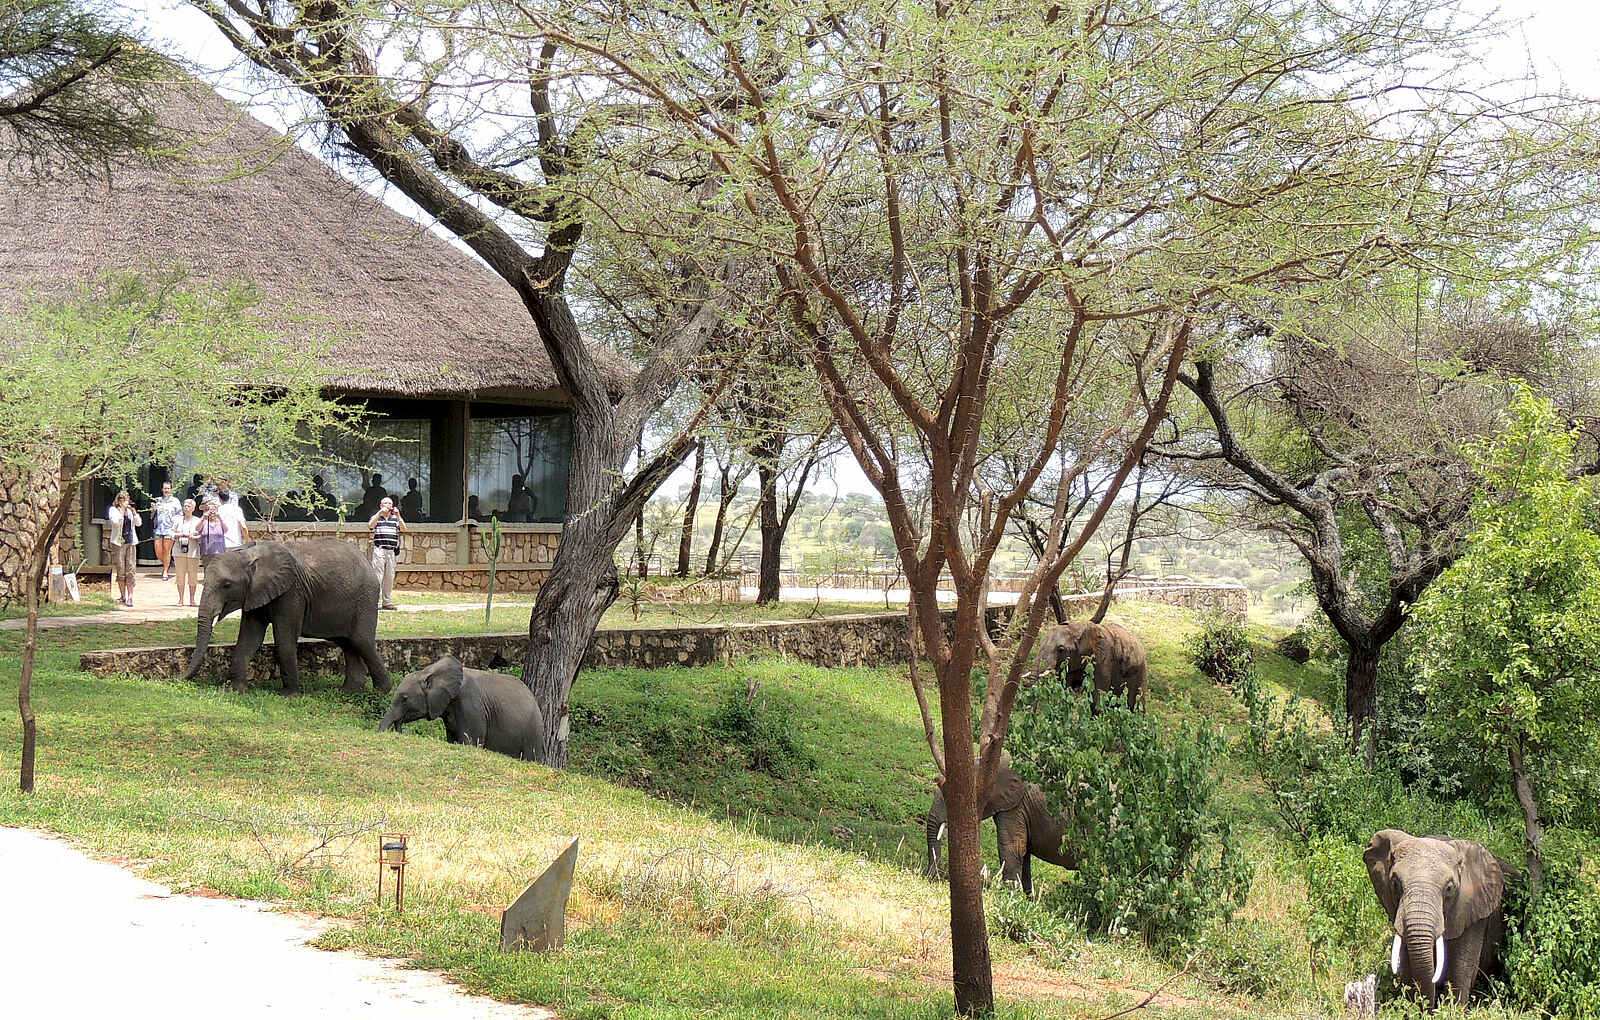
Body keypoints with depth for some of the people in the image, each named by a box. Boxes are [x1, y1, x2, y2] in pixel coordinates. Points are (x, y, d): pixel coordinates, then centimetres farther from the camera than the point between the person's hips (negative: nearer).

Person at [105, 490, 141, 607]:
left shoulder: (130, 511, 13)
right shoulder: (113, 510, 1)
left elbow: (138, 523, 5)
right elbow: (115, 522, -16)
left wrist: (133, 511, -5)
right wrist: (122, 509, -13)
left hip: (131, 542, 3)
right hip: (118, 543, -3)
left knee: (130, 570, -4)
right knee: (120, 571, 0)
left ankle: (130, 597, -6)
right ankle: (123, 596, 9)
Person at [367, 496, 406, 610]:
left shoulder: (395, 518, 16)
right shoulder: (376, 517, 8)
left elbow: (403, 530, 2)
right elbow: (370, 526, -12)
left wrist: (398, 515, -6)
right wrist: (380, 513, -16)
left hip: (392, 551, 4)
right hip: (379, 550, -4)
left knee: (389, 577, 6)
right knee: (378, 576, -8)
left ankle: (387, 602, 13)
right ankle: (375, 602, -8)